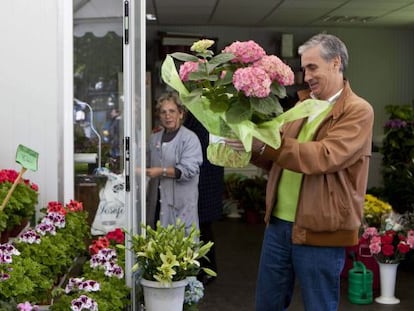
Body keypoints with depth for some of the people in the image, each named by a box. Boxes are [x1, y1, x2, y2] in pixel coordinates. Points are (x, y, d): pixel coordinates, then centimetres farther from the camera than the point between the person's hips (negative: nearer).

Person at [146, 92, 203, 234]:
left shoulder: (190, 138, -5)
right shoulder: (154, 138, 15)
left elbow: (189, 170, -15)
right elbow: (148, 164, 28)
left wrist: (162, 171, -22)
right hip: (157, 202, 6)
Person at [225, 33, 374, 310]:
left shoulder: (358, 111, -9)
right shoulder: (302, 105, 13)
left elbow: (324, 156, -24)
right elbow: (276, 160, 17)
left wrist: (265, 144, -27)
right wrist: (250, 145, -2)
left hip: (320, 232, -7)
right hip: (278, 224, 7)